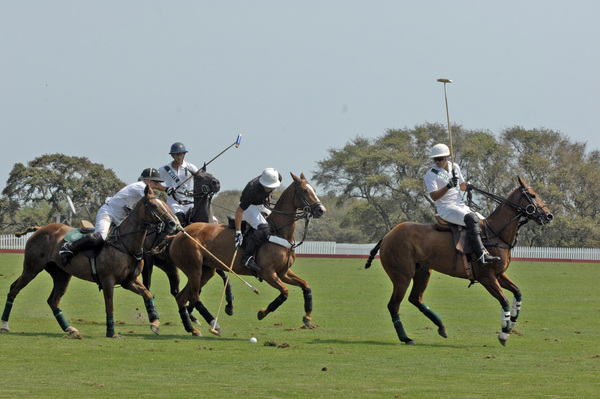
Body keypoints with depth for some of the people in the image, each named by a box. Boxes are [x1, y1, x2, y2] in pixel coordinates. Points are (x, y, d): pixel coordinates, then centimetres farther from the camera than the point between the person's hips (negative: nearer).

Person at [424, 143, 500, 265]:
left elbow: (462, 185, 27)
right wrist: (448, 186, -26)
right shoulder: (431, 174, -5)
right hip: (445, 208, -8)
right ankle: (481, 255, -39)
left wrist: (467, 187, 4)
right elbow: (434, 196, -15)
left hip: (460, 205, 8)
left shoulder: (455, 167, 14)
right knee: (471, 219, -29)